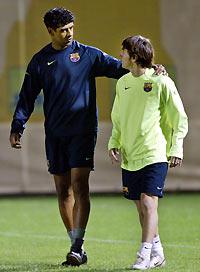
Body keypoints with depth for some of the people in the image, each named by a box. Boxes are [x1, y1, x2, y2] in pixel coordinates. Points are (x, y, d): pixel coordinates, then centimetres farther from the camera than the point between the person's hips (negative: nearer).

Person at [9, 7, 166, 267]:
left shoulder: (88, 55, 2)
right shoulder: (40, 61, 8)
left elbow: (119, 68, 2)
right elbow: (27, 97, 11)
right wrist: (17, 128, 3)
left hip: (83, 131, -3)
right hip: (55, 135, 3)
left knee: (79, 186, -13)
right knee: (63, 190, 4)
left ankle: (78, 246, -13)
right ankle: (76, 247, 13)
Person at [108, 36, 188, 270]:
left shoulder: (161, 83, -7)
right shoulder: (123, 83, 10)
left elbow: (180, 119, -1)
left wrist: (176, 149, -8)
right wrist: (114, 142, 7)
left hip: (154, 154, -6)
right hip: (129, 156, 6)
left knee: (148, 203, -13)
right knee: (141, 207, 9)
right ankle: (157, 253, 21)